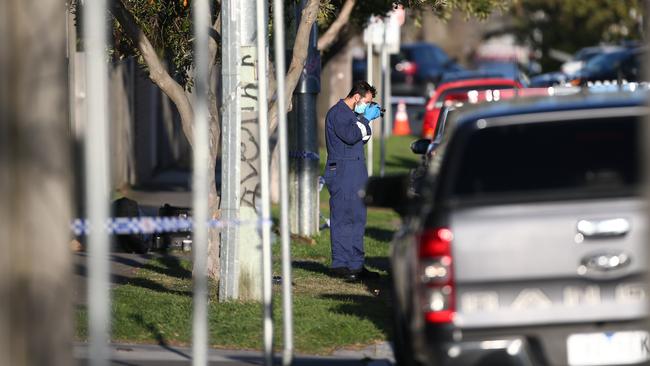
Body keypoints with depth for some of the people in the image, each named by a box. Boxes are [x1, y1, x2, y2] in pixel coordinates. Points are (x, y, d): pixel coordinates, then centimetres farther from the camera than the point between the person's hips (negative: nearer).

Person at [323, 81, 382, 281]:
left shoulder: (352, 114, 20)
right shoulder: (337, 113, -10)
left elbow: (361, 139, 23)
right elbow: (350, 136, -21)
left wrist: (368, 119, 11)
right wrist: (366, 119, -12)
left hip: (356, 172, 10)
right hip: (342, 172, -10)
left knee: (358, 218, 9)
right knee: (342, 218, -9)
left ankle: (356, 264, 13)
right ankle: (339, 264, -8)